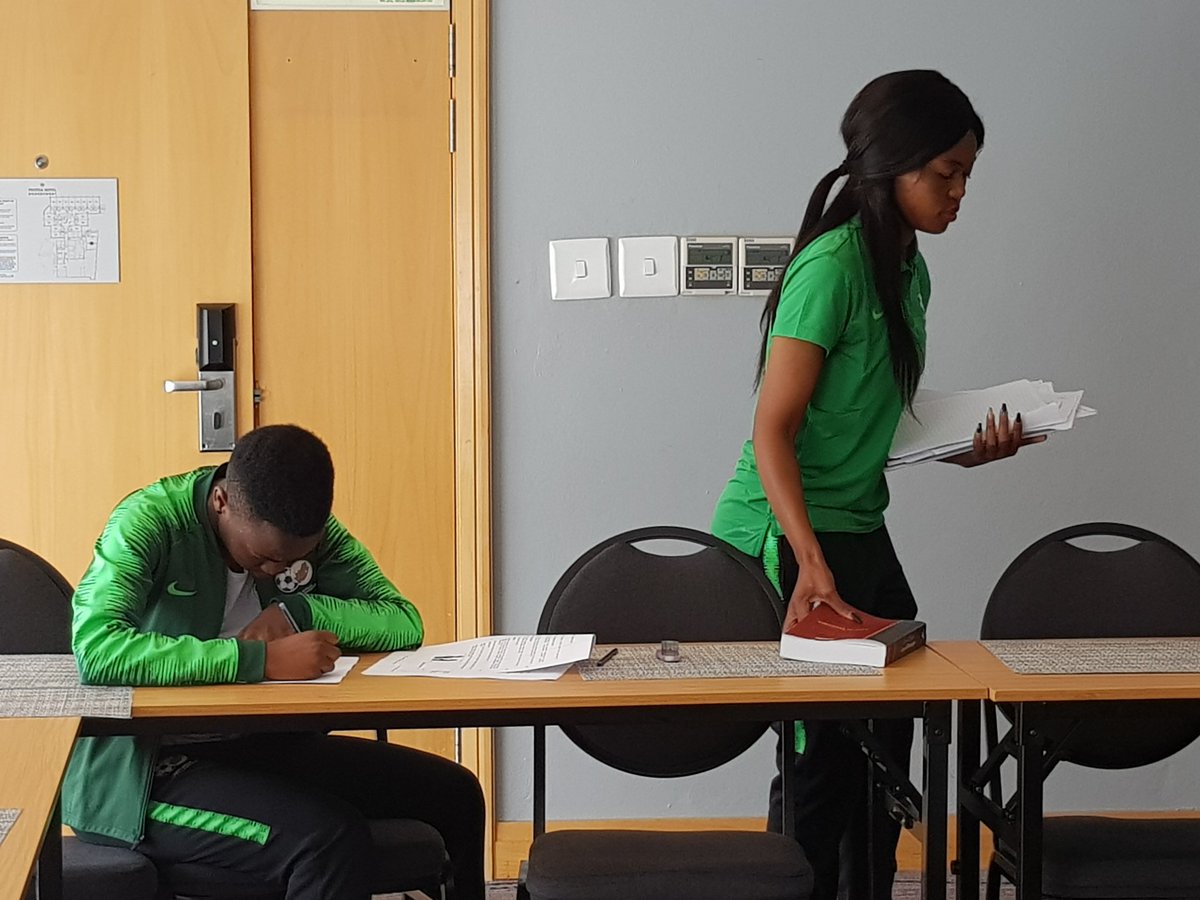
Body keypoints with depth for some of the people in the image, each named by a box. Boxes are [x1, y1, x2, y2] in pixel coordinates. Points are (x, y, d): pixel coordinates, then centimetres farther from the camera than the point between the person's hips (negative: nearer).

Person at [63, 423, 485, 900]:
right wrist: (262, 659, -35)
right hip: (144, 771, -7)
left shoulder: (313, 530, 1)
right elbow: (94, 650, -33)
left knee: (453, 793, -2)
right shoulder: (148, 522, -17)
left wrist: (297, 611, -19)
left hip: (258, 746, 7)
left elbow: (405, 622, -1)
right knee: (333, 837, -29)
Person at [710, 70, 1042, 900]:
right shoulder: (832, 266, -16)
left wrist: (966, 449, 3)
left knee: (885, 733, 8)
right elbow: (773, 432, -18)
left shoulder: (909, 272, 11)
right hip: (782, 534, -8)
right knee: (828, 746, -6)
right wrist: (811, 564, -26)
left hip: (856, 530, 9)